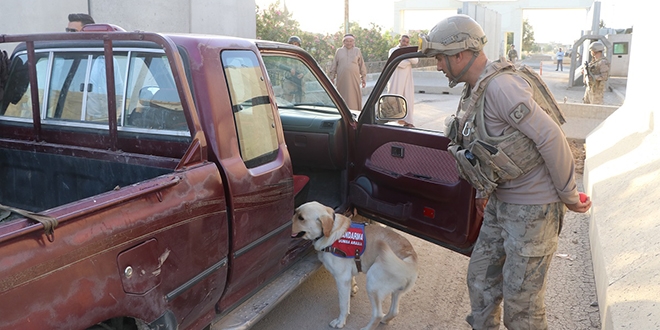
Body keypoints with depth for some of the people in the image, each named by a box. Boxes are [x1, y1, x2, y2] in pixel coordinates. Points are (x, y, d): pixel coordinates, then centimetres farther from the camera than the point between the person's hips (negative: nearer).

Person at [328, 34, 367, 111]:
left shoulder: (357, 51, 11)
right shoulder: (339, 51, 12)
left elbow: (362, 65, 11)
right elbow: (334, 65, 13)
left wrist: (364, 77, 7)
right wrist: (332, 78, 8)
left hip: (354, 79, 0)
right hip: (341, 79, 1)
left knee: (354, 97, -2)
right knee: (342, 98, 1)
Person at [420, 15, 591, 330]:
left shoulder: (500, 86, -24)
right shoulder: (475, 90, 8)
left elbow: (551, 138, -25)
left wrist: (569, 196, -16)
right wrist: (483, 191, 18)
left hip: (532, 208, -9)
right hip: (501, 203, 9)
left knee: (520, 300, 2)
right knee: (480, 279, 18)